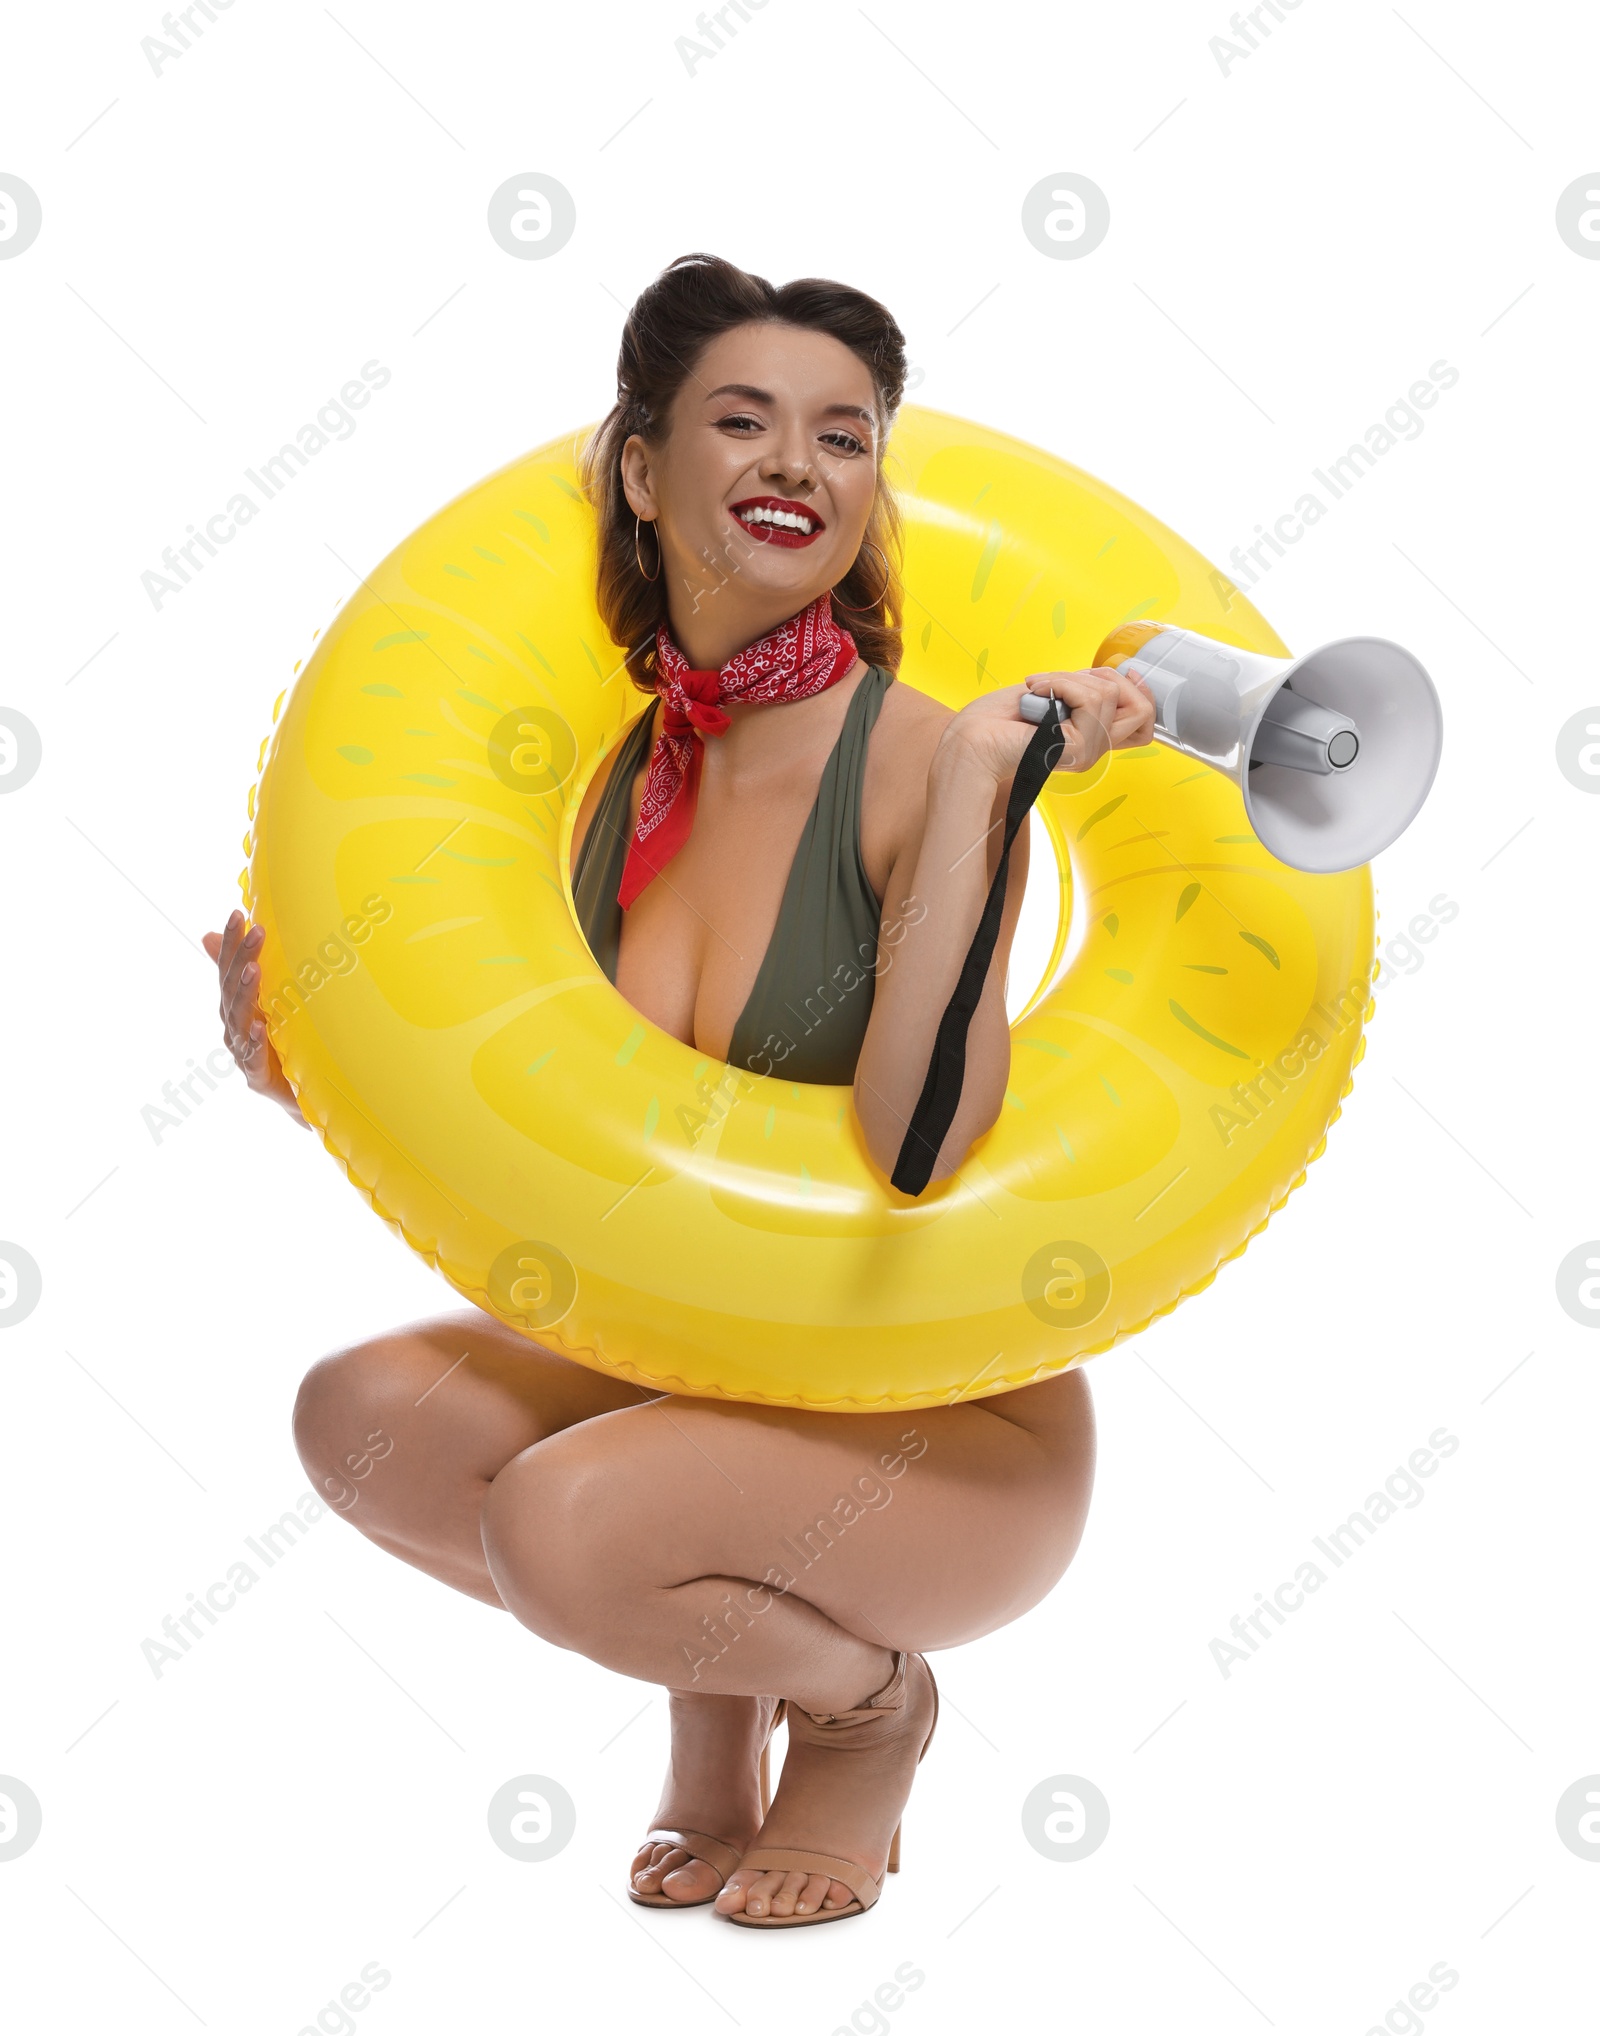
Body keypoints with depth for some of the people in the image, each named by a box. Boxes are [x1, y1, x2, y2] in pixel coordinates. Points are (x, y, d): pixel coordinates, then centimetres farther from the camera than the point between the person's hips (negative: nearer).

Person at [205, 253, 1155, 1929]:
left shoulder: (921, 757, -17)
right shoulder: (614, 782, -1)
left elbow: (919, 1147, -30)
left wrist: (971, 787, -33)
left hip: (958, 1422, -5)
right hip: (688, 1367, 6)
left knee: (560, 1524, -28)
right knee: (362, 1409, -16)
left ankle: (863, 1700, 5)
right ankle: (712, 1681, 9)